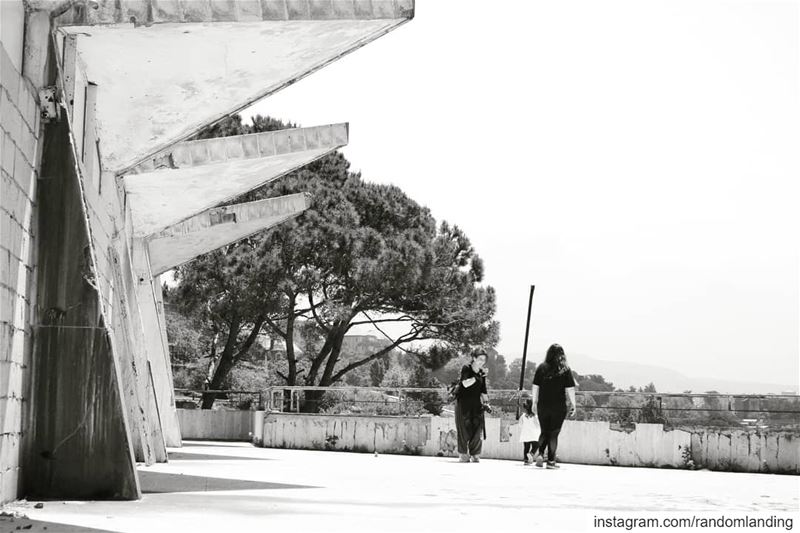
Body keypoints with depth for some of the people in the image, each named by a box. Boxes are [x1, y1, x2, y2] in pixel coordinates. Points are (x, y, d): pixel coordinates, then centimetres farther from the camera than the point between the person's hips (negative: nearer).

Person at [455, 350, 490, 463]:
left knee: (477, 430, -3)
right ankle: (463, 455, 0)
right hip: (463, 404, -4)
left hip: (476, 405, 5)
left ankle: (475, 455, 2)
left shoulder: (482, 373, 10)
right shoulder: (466, 369, -6)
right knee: (464, 430, -5)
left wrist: (486, 402, 8)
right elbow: (465, 384, -21)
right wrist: (477, 377, -20)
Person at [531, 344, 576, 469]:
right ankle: (551, 461, 7)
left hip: (543, 406, 2)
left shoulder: (541, 368, 0)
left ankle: (540, 453, -4)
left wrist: (534, 402, 9)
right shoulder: (565, 370, -5)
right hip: (559, 407, -2)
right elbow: (570, 389, -6)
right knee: (554, 434, 6)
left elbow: (535, 387, 2)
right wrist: (573, 404, 2)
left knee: (544, 432, 16)